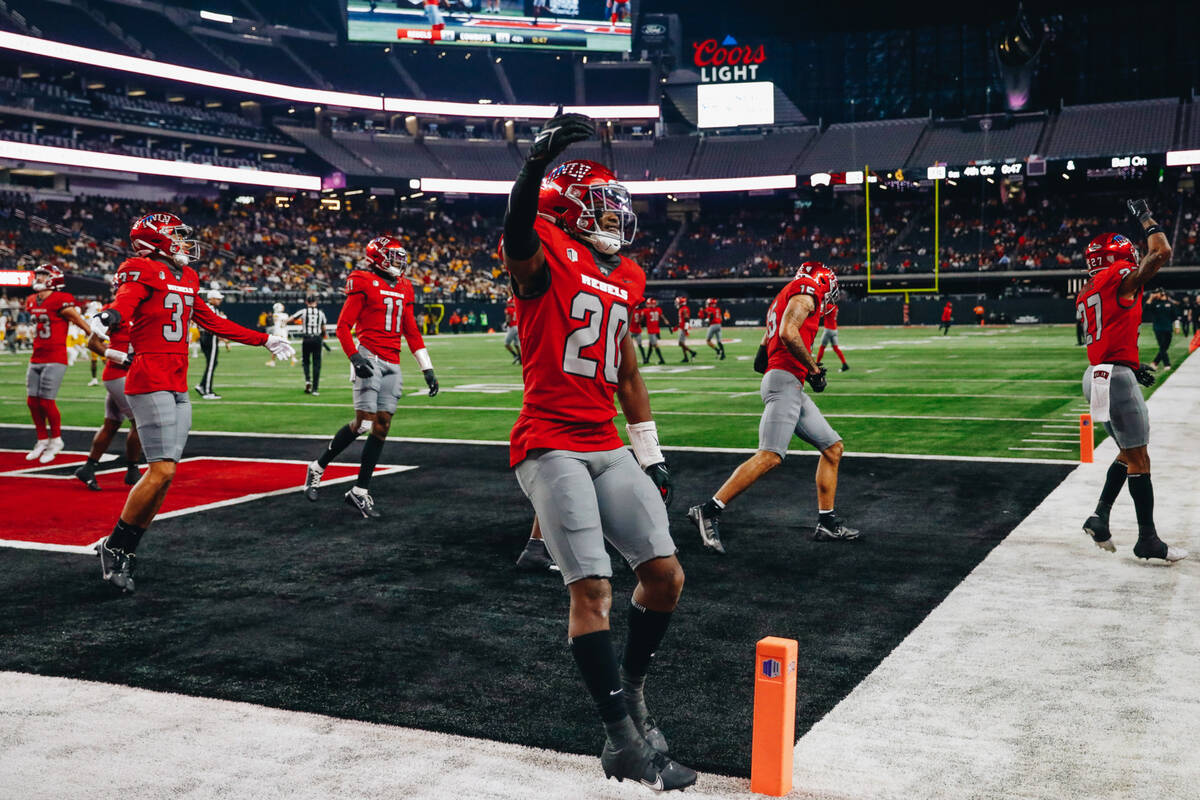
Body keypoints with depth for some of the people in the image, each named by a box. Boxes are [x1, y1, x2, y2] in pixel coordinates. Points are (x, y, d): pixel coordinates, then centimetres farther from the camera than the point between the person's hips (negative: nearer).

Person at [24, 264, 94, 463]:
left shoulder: (60, 301, -12)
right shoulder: (31, 302, 12)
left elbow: (82, 323, -8)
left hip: (55, 360, -7)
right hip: (36, 359, 7)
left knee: (46, 401, -7)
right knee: (32, 401, 8)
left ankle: (56, 440, 12)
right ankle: (42, 440, 22)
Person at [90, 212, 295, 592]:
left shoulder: (187, 278, 19)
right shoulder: (143, 272, -7)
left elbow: (214, 322, 27)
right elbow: (124, 302, -26)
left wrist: (263, 339, 32)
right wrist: (108, 317, -51)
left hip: (178, 387, 8)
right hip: (150, 382, -8)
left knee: (166, 474, 5)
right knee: (162, 470, -14)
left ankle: (125, 551, 12)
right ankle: (114, 547, 0)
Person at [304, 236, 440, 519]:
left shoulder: (404, 289, 16)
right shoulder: (364, 283, -3)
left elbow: (412, 332, 19)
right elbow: (343, 326, -6)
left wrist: (427, 369, 14)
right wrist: (355, 357, -18)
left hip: (392, 364, 7)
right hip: (369, 358, -7)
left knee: (382, 426, 2)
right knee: (363, 423, -13)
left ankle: (360, 491, 8)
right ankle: (318, 466, 9)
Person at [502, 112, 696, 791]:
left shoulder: (627, 278, 18)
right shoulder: (546, 253, -4)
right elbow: (518, 232, -31)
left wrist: (650, 453, 21)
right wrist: (540, 162, -46)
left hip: (608, 448, 7)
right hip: (550, 446, -7)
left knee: (666, 575, 3)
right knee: (593, 589, -12)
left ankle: (630, 687, 26)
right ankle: (624, 738, -1)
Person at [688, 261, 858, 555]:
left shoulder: (783, 299, 28)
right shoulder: (806, 290, 1)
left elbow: (760, 361, 24)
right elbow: (788, 333, -18)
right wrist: (813, 368, -7)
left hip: (792, 389, 11)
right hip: (784, 380, -11)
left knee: (832, 448, 14)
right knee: (770, 456, -20)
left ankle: (827, 523, 16)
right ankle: (708, 510, -23)